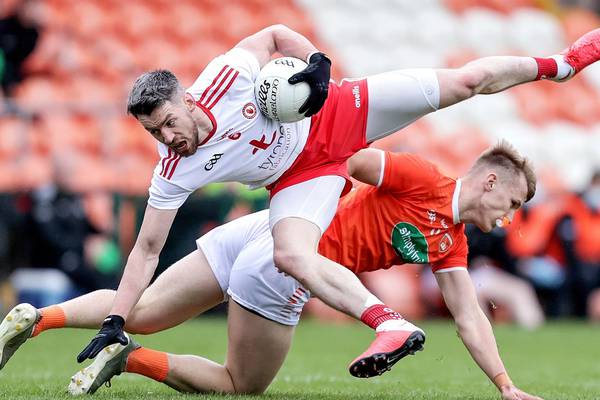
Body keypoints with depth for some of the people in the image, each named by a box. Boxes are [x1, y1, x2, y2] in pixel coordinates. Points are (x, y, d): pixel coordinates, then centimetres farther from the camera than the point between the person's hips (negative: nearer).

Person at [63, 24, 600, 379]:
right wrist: (114, 324, -22)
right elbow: (147, 251, -16)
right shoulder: (173, 174, -22)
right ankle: (389, 325, -31)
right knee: (292, 257, -28)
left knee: (463, 83, 2)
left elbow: (276, 35, -10)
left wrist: (317, 62, -27)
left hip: (330, 117, -1)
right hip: (302, 175, 1)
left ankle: (557, 65, 27)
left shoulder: (224, 78, -29)